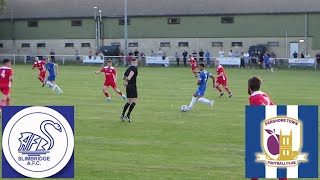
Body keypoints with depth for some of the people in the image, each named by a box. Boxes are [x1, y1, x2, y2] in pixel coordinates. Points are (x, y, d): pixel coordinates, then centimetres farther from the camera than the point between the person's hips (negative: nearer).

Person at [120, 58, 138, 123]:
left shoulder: (128, 68, 15)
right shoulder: (135, 68, -7)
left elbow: (124, 77, 23)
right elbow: (131, 73, -27)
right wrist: (128, 80, -40)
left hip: (128, 86, 8)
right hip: (133, 86, -8)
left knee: (129, 101, 15)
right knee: (134, 102, -6)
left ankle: (122, 115, 8)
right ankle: (128, 115, -15)